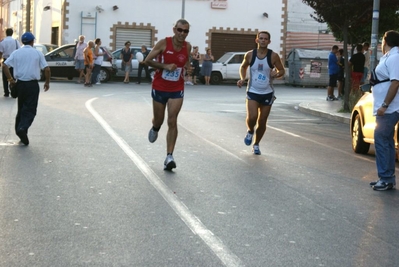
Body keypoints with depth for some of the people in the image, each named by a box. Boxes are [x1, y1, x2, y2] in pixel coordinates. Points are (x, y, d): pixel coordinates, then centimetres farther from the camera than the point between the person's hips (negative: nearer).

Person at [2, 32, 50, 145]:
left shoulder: (16, 53, 4)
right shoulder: (38, 53, -2)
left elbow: (5, 66, -3)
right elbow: (47, 69, -6)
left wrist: (10, 79, 6)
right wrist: (47, 82, 8)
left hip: (20, 84, 3)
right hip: (33, 84, -3)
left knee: (21, 108, 17)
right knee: (30, 109, -3)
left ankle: (19, 129, 17)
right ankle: (22, 128, -24)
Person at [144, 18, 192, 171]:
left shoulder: (187, 47, -3)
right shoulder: (164, 43, -13)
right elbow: (147, 60, -10)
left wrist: (187, 67, -3)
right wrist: (165, 66, -20)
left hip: (177, 90, 1)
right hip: (159, 88, -1)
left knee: (172, 122, -10)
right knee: (159, 120, 14)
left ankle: (169, 157, -10)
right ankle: (155, 129, 53)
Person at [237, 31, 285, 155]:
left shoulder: (273, 56, -7)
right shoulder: (250, 55, -4)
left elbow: (282, 71, 4)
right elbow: (243, 67, 15)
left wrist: (276, 74, -19)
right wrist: (242, 78, -3)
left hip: (267, 93, 1)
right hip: (252, 92, 0)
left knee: (262, 122, 6)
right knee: (252, 117, -19)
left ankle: (256, 144, 28)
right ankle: (250, 131, 16)